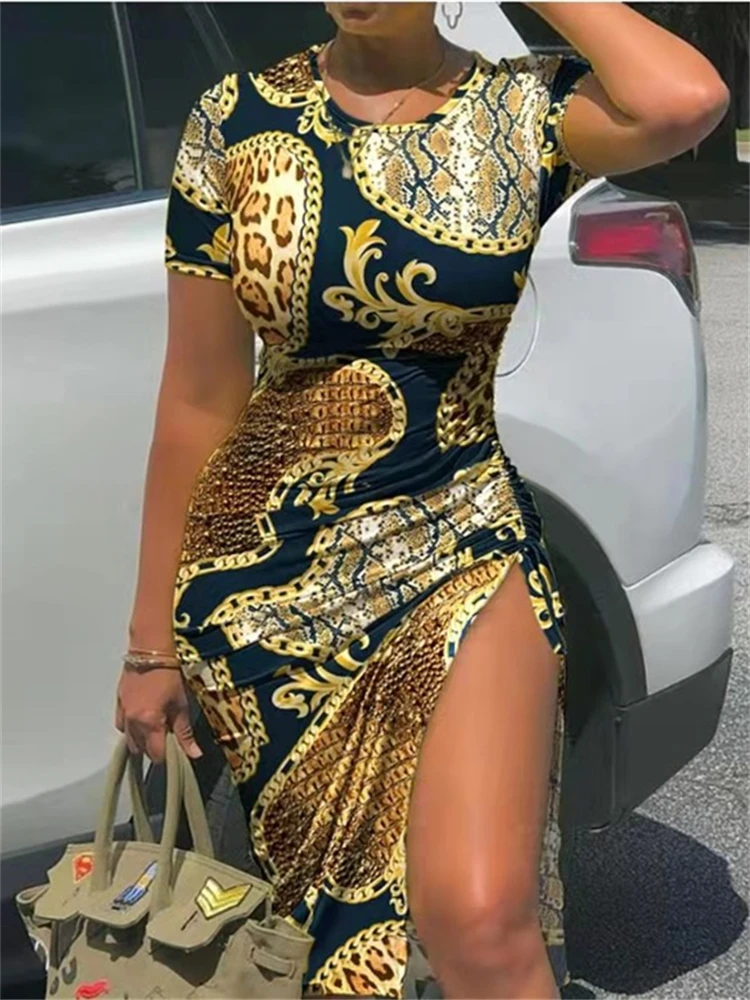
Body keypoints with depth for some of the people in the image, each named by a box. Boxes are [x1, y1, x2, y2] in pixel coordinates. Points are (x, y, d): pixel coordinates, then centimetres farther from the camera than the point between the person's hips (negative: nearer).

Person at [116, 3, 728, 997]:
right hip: (265, 568, 1)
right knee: (342, 908, 13)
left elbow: (685, 100, -27)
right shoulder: (240, 119, -2)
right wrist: (154, 640, 4)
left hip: (462, 545, -1)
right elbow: (198, 402, 0)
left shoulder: (526, 110, -3)